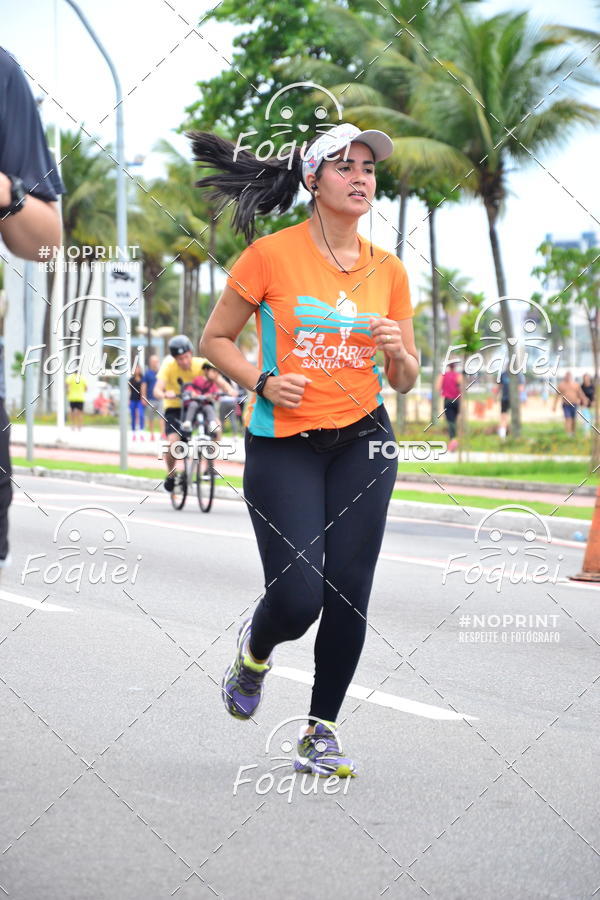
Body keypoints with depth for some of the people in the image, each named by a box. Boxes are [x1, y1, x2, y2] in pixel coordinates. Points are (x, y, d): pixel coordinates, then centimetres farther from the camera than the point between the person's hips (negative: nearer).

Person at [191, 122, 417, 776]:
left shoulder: (387, 270, 5)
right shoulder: (271, 255, -6)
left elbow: (404, 380, 12)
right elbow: (215, 339, 3)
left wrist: (399, 353, -11)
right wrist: (262, 382, -14)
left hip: (362, 444, 3)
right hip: (283, 445, -3)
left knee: (348, 594, -2)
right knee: (297, 597, -12)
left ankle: (321, 729, 15)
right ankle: (255, 649, 25)